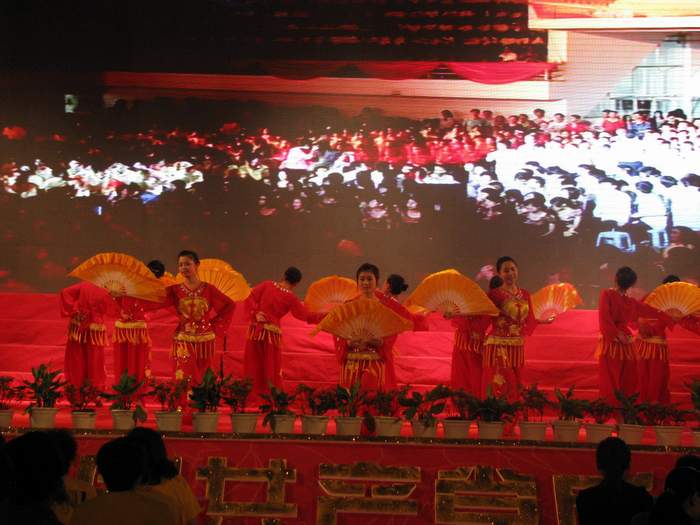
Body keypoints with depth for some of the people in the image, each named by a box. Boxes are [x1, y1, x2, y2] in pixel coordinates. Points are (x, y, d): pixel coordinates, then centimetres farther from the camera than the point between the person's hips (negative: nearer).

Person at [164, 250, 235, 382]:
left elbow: (230, 305, 6)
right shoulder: (175, 290, 0)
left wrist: (215, 324, 2)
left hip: (205, 340, 1)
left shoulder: (208, 289, -1)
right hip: (183, 341, 0)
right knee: (184, 379, -5)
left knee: (203, 378, 9)